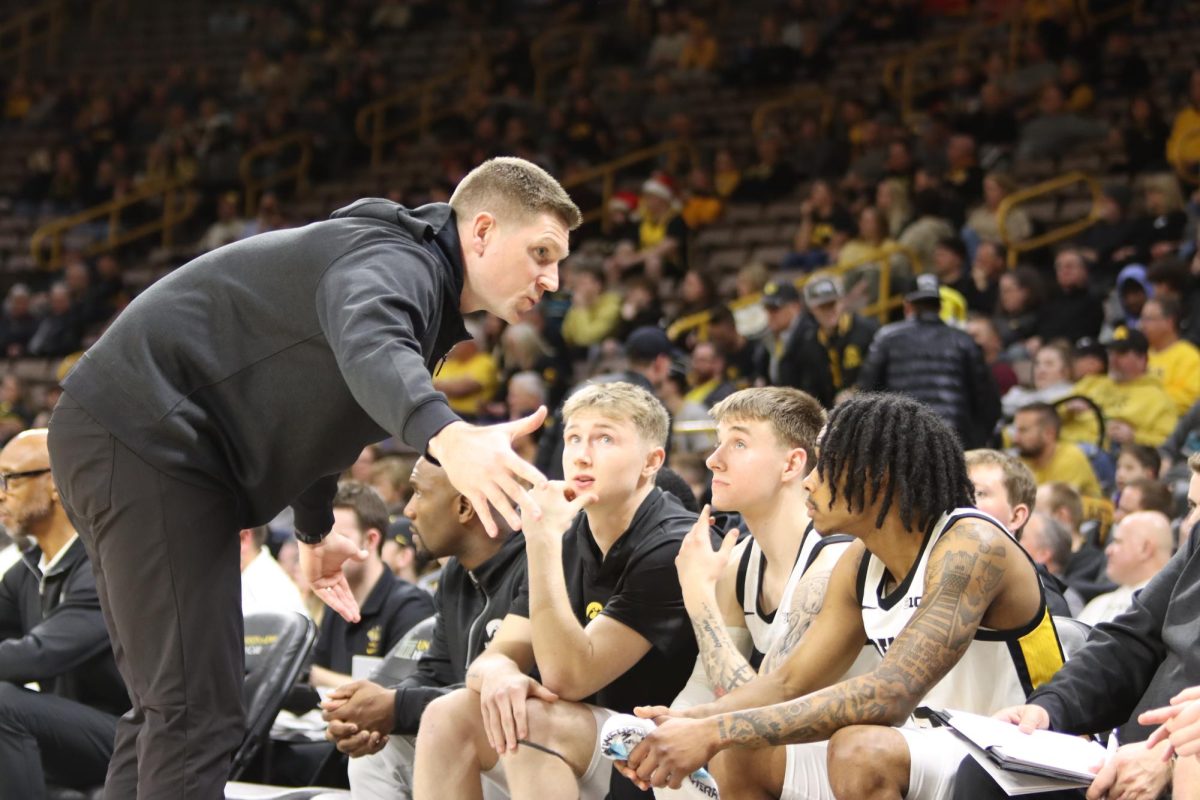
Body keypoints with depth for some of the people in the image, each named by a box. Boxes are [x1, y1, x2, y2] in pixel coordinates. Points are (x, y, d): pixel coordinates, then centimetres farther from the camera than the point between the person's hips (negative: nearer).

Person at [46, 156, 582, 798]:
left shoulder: (427, 290, 17)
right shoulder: (397, 263, -16)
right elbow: (369, 346, -42)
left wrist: (314, 532, 40)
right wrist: (447, 436, -60)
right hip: (139, 436, -11)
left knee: (171, 707, 16)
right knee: (198, 714, -18)